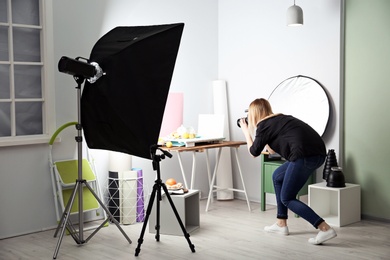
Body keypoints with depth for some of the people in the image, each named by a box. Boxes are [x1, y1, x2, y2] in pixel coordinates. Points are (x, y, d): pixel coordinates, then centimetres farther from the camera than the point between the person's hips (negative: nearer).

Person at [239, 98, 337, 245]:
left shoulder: (263, 124, 3)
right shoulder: (279, 119, 27)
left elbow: (254, 152, 16)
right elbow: (272, 150, 37)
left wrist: (246, 132, 28)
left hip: (305, 155, -9)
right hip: (316, 152, 9)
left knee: (287, 198, 3)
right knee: (277, 177, 24)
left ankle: (325, 229, -9)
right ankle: (281, 224, 28)